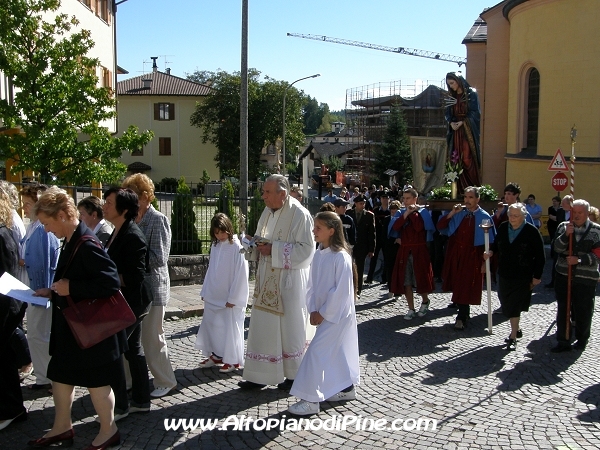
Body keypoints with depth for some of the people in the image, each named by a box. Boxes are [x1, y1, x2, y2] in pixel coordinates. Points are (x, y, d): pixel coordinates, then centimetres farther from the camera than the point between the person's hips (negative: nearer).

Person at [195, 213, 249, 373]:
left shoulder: (236, 247, -13)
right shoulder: (215, 246, 6)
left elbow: (241, 274, -14)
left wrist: (233, 298, -14)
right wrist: (205, 291, 11)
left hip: (229, 298, -7)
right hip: (213, 297, 7)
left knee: (230, 328, 1)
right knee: (211, 324, 12)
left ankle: (233, 360, 14)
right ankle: (215, 355, 28)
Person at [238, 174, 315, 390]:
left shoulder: (300, 215, -14)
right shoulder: (267, 212, 9)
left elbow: (306, 249, -18)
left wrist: (274, 249, -21)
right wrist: (256, 244, -4)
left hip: (289, 279, -7)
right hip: (267, 278, 7)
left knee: (290, 326, 5)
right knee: (262, 326, 8)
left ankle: (294, 375, 21)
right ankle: (259, 375, 18)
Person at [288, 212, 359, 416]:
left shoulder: (341, 256, -19)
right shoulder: (319, 255, 4)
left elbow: (342, 289, -19)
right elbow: (313, 285, 8)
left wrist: (324, 313, -16)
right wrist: (313, 310, -2)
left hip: (337, 313, -8)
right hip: (322, 312, 8)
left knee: (317, 352, -10)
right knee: (337, 352, 17)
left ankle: (311, 400, -5)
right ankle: (347, 388, 33)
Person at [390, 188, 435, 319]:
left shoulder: (423, 212, -2)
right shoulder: (401, 212, 10)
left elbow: (419, 227, -19)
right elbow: (395, 227, -8)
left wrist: (413, 212, -12)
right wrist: (406, 214, -13)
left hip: (419, 250, -4)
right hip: (404, 251, 4)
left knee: (421, 278, 3)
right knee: (406, 282, 2)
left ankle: (425, 302, 30)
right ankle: (411, 309, 10)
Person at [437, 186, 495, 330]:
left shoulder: (484, 217, -7)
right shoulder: (458, 214, 4)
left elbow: (488, 241, -7)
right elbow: (440, 226, 1)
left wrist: (485, 261, -10)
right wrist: (451, 214, -12)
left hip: (472, 257, -4)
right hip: (455, 255, 4)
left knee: (466, 287, -1)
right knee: (457, 286, 11)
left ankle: (462, 318, 9)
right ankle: (464, 313, 28)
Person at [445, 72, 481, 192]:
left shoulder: (471, 94, -2)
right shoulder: (452, 96, 15)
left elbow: (474, 112, -7)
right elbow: (448, 113, 14)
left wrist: (462, 122, -17)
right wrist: (451, 122, -6)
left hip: (469, 131, -5)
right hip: (456, 131, 5)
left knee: (468, 159, -11)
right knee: (457, 160, -1)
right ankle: (459, 190, 1)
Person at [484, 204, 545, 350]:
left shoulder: (532, 231, -10)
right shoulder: (502, 228, 4)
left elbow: (540, 256, -7)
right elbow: (496, 245, 18)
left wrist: (537, 276, -8)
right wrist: (491, 252, -5)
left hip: (522, 276, -5)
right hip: (504, 274, 5)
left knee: (514, 306, -5)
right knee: (506, 304, 11)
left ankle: (513, 337, 4)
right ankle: (516, 329, 31)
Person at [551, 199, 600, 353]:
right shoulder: (563, 227, 6)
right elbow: (557, 248, -5)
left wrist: (579, 260, -19)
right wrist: (566, 234, -20)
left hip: (586, 279, -2)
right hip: (563, 276, 2)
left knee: (583, 311, 8)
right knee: (562, 310, 5)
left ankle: (582, 339, 27)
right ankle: (563, 341, 14)